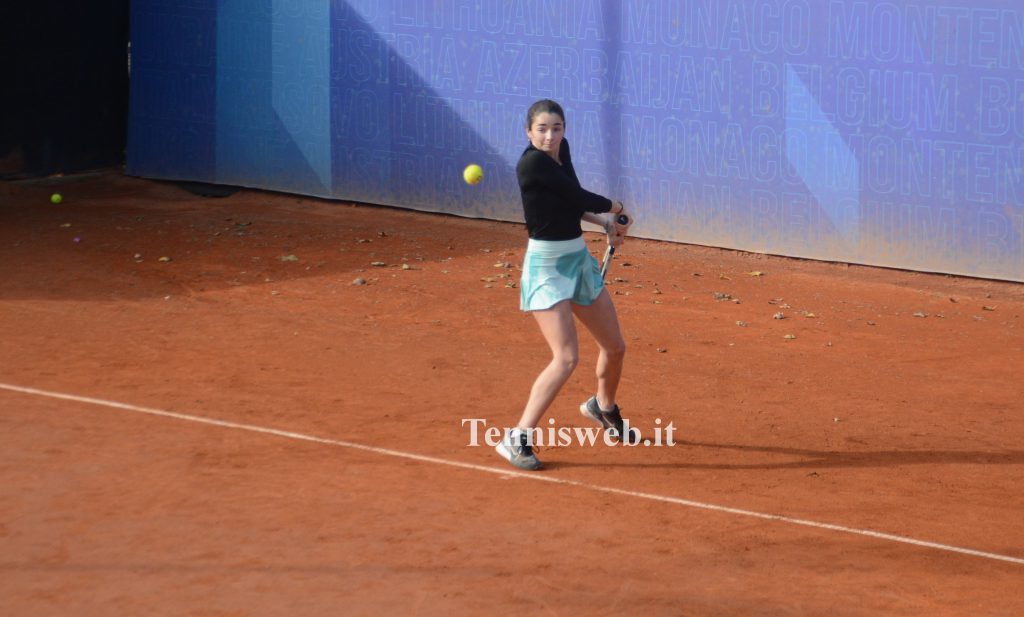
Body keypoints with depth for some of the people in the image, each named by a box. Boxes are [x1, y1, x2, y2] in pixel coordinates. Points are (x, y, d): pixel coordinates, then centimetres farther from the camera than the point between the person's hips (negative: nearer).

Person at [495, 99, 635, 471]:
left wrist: (606, 222, 1)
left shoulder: (561, 150, 2)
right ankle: (517, 438, -14)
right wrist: (614, 208, 1)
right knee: (567, 358, -20)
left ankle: (603, 407, 49)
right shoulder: (532, 163, -22)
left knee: (615, 348, 19)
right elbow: (580, 197, -17)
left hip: (580, 259, 8)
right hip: (547, 268, -8)